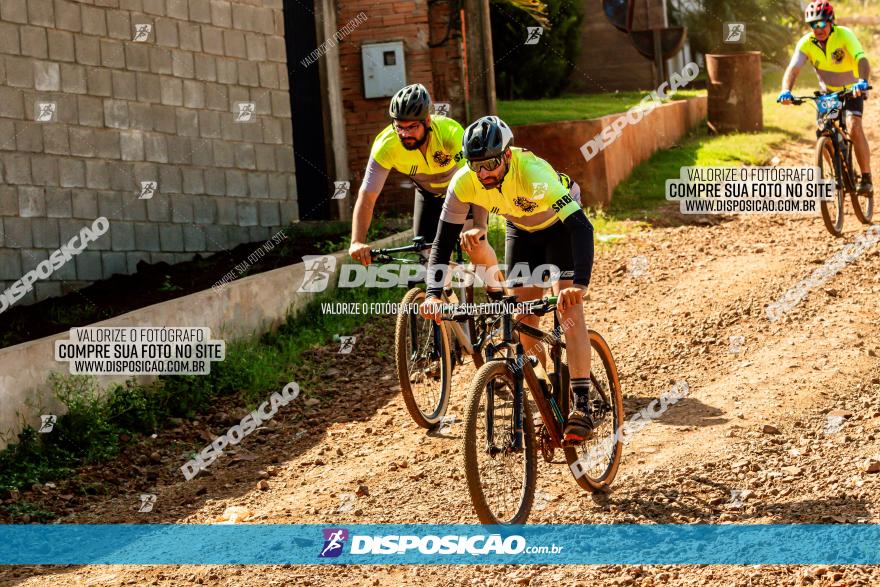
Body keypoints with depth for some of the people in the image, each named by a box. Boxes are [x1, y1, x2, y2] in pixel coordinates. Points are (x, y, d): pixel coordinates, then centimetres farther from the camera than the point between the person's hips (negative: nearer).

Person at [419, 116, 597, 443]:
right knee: (524, 319, -1)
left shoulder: (533, 173, -42)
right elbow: (443, 241, -22)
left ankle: (582, 405, -20)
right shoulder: (464, 183, -29)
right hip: (521, 230, 5)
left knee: (568, 308, -20)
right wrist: (433, 293, -37)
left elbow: (581, 226, -48)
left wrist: (580, 284, -62)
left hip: (560, 224, -4)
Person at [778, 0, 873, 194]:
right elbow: (793, 68, -29)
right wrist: (786, 91, -50)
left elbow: (862, 60, -40)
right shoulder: (806, 43, -19)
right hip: (828, 91, 3)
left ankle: (866, 178, -13)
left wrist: (863, 82, -60)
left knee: (855, 129, -23)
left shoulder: (844, 35, -27)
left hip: (852, 89, -3)